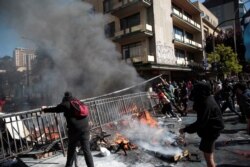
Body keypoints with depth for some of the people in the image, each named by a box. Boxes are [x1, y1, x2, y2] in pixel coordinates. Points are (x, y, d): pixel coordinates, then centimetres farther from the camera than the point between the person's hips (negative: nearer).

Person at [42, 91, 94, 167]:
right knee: (86, 150, 6)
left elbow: (54, 109, 15)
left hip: (74, 130, -4)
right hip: (85, 129, 4)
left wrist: (44, 109, 32)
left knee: (71, 150, 16)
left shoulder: (65, 104, 2)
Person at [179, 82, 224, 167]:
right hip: (211, 128, 10)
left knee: (207, 155, 0)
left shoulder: (206, 104, -30)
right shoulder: (208, 98, 1)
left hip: (210, 131, -10)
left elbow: (200, 123, -32)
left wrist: (185, 129, -27)